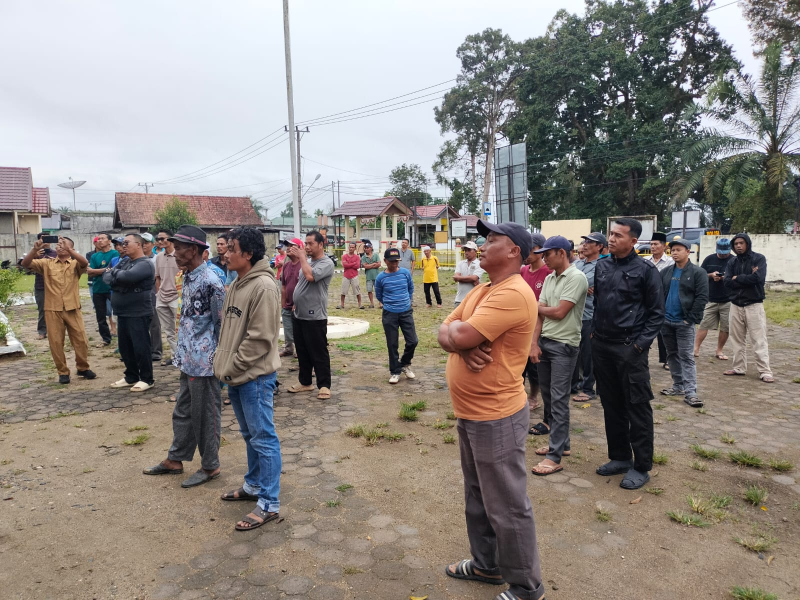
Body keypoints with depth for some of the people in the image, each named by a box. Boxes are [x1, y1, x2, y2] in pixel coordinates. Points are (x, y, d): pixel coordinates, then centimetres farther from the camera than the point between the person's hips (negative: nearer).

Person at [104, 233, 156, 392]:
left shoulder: (145, 263, -11)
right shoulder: (124, 261, 14)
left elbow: (128, 276, -28)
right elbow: (106, 277, 5)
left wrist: (114, 273, -7)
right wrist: (120, 282, -15)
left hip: (138, 314, -8)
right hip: (122, 313, 8)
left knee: (140, 347, -1)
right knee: (125, 347, 14)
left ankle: (146, 379, 10)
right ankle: (131, 377, 27)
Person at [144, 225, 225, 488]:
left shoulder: (210, 282, -19)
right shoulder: (188, 277, 9)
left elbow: (223, 323, -17)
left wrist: (219, 357, -13)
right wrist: (181, 351, 18)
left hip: (204, 363, -9)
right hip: (188, 360, 9)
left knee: (205, 415, 5)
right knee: (183, 412, 20)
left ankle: (210, 466, 21)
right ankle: (175, 459, 35)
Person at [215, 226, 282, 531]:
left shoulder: (263, 286, -19)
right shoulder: (236, 285, 11)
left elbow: (260, 338, -21)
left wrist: (232, 367, -15)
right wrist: (222, 360, 9)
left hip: (255, 376, -9)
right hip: (236, 376, 9)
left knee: (263, 438, 0)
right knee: (250, 435, 22)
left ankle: (269, 503, 10)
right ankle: (253, 485, 38)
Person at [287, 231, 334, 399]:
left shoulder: (327, 263, -13)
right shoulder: (307, 261, 12)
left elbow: (310, 276, -29)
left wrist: (302, 257, -16)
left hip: (315, 317, -8)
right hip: (298, 315, 8)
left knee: (318, 353, 0)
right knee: (302, 352, 16)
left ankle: (324, 385, 9)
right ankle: (305, 382, 28)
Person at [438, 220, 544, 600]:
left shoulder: (513, 294, -22)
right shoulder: (482, 290, 11)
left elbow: (461, 335, -29)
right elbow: (445, 333, 5)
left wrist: (458, 330, -7)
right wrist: (463, 346, -16)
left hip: (495, 418, -10)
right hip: (470, 413, 10)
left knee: (507, 507, 5)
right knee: (477, 497, 23)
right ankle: (486, 564, 41)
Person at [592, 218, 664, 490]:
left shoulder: (645, 270, -7)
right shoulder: (602, 266, 8)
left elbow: (656, 312, -5)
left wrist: (641, 343, -12)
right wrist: (595, 332, 10)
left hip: (630, 348, -6)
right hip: (601, 345, 6)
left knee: (637, 408, 2)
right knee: (611, 405, 14)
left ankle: (641, 467, 13)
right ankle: (619, 457, 28)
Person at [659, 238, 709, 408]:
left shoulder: (698, 272, -6)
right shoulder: (666, 272, 9)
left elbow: (702, 297, -10)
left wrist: (691, 318, -15)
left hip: (684, 322, -5)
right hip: (666, 321, 5)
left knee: (686, 357, -5)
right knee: (672, 355, 13)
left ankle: (690, 392, -3)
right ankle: (678, 386, 24)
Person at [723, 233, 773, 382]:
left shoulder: (759, 258, -4)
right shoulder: (732, 263, 7)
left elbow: (758, 278, -19)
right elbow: (727, 282, -6)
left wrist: (738, 278, -10)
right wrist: (747, 278, -14)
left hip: (754, 305, -4)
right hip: (736, 305, 4)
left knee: (759, 340, -4)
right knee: (737, 339, 10)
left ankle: (765, 372, -1)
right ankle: (739, 367, 19)